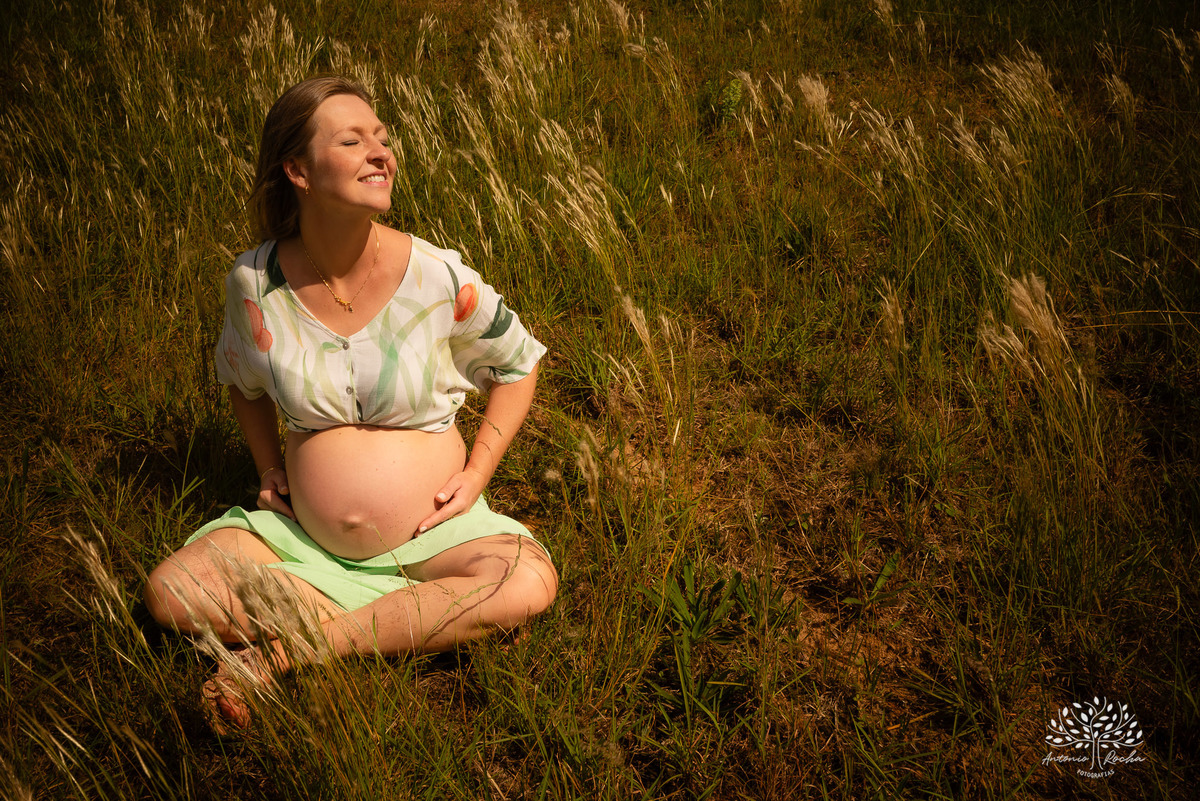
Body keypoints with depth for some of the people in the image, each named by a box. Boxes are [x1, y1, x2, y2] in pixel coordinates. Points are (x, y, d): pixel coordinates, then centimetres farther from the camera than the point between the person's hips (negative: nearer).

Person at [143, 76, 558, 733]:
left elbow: (517, 364, 3)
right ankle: (413, 622, -17)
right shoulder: (254, 282, -7)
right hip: (302, 532, 2)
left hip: (431, 528, -1)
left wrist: (475, 475, -5)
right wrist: (271, 471, 4)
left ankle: (294, 650, -20)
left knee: (529, 584, -30)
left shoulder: (437, 277, -13)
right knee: (169, 591, -17)